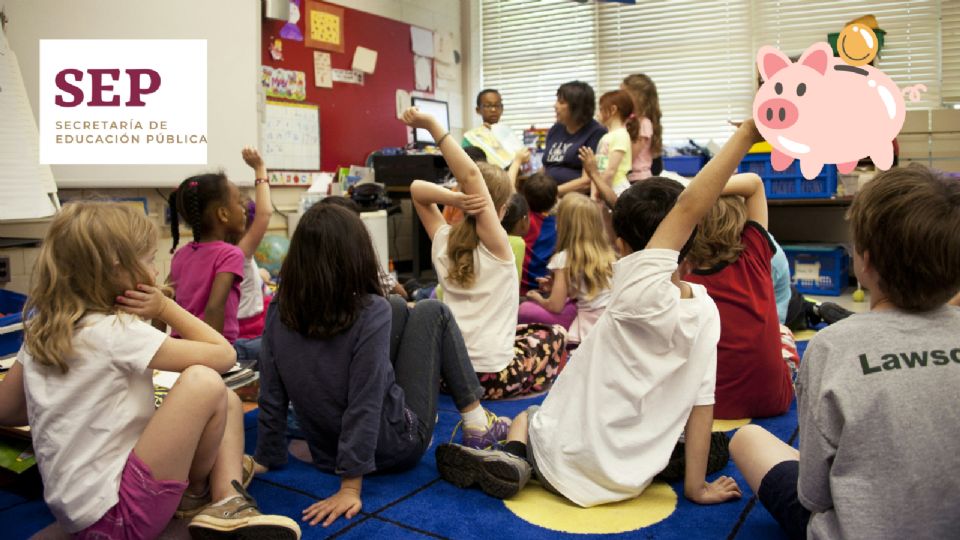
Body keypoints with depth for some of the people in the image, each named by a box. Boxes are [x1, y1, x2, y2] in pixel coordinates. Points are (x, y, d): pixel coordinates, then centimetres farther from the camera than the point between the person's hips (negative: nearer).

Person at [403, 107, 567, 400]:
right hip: (490, 376, -5)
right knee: (554, 334, 23)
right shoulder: (496, 244, -15)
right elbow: (471, 175, -25)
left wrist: (453, 199, -13)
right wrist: (431, 125, -28)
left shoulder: (443, 241, -1)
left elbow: (417, 188, 7)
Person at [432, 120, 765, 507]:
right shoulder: (706, 312, -9)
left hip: (566, 464, -3)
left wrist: (747, 132, -27)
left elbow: (687, 208, -27)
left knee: (525, 416, 29)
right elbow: (702, 402, -6)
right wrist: (696, 486, 2)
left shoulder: (639, 292, -25)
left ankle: (513, 457, -1)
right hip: (629, 482, 3)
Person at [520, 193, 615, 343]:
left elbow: (555, 306, -10)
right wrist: (556, 286, 20)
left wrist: (539, 298, 12)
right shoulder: (608, 253, 6)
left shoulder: (564, 258, -10)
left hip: (590, 328, -7)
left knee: (525, 310, -3)